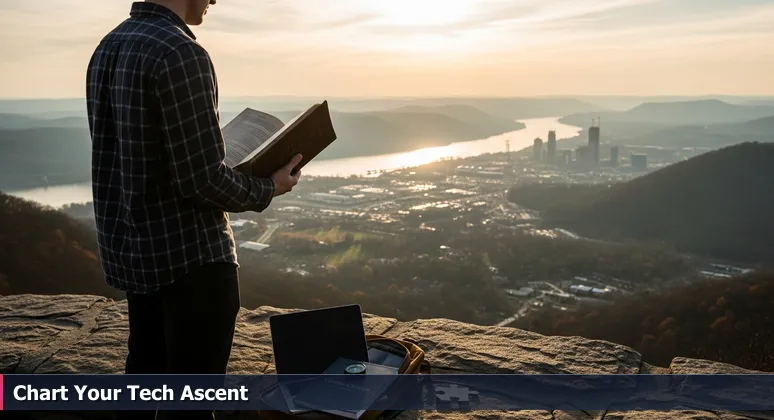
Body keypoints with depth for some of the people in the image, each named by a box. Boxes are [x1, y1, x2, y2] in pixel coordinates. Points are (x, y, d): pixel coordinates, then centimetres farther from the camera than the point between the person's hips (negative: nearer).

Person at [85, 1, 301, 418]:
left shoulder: (107, 47, 8)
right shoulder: (181, 53, -19)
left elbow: (138, 159, 12)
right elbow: (203, 180, -20)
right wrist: (266, 189, -3)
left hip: (128, 248, 9)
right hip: (189, 255, -8)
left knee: (146, 371, 21)